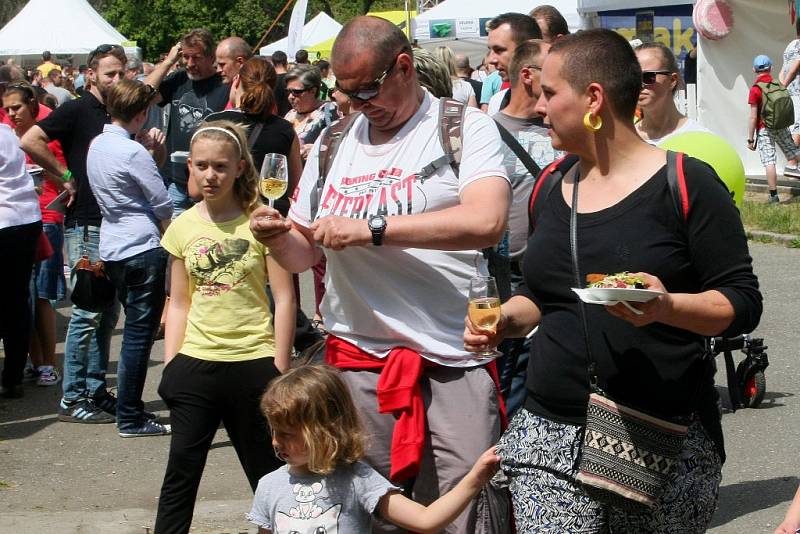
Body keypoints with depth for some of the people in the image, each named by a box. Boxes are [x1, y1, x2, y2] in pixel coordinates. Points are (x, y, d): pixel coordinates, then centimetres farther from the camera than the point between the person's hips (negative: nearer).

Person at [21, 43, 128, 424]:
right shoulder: (77, 110, -8)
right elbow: (30, 141, -20)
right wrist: (65, 176, -14)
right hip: (85, 224, -8)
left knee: (107, 312, 11)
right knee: (87, 311, -7)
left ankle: (95, 390, 19)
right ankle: (72, 399, -1)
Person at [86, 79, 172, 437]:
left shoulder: (96, 145, 8)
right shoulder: (133, 152, -17)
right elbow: (162, 205, -10)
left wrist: (154, 153, 10)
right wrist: (169, 235, 8)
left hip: (112, 249, 9)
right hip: (141, 250, -9)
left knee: (135, 329, 17)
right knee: (140, 333, -3)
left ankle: (131, 406, 22)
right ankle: (130, 419, 1)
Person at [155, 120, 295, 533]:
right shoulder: (183, 227, 5)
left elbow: (284, 298, -4)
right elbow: (180, 304, 11)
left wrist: (279, 367, -8)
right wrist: (170, 366, 4)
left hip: (253, 363, -3)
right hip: (196, 364, 3)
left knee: (269, 473, 7)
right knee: (181, 471, 6)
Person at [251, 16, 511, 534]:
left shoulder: (466, 128, -2)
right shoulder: (332, 145, 13)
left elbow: (487, 221, -20)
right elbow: (303, 254, 21)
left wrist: (372, 229, -21)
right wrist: (277, 237, -3)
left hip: (452, 364, -4)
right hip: (356, 359, 4)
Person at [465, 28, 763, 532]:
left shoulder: (686, 183, -6)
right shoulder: (551, 189, 13)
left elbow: (743, 302, -8)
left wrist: (667, 306, -26)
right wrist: (506, 318, 4)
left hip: (664, 444, -4)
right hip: (550, 434, 4)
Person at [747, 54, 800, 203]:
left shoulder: (755, 90, -12)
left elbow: (753, 117, -14)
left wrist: (750, 138, -8)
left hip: (765, 130, -4)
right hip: (781, 127, 4)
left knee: (769, 162, -4)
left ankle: (773, 195, -5)